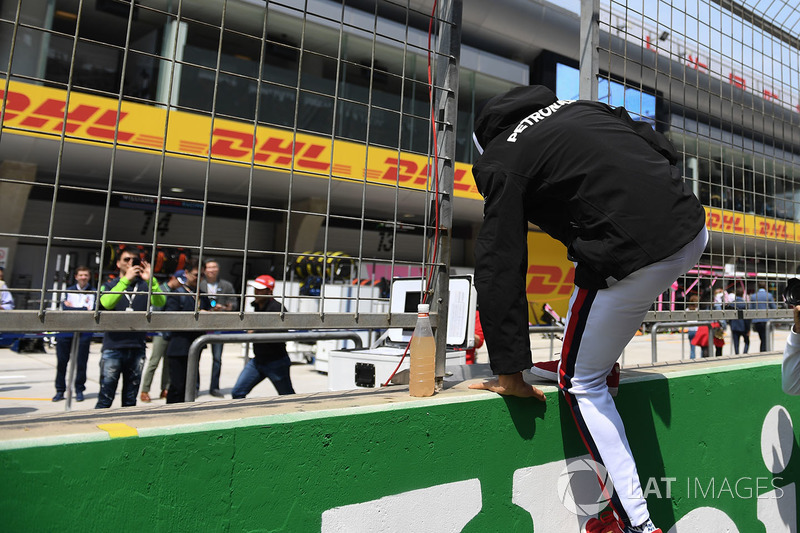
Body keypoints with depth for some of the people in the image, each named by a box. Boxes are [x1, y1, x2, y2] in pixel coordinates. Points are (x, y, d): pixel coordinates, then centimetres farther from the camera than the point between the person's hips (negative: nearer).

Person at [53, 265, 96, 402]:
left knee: (81, 361, 1)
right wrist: (83, 309, -10)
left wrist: (72, 307, -7)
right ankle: (60, 391, 15)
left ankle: (79, 390, 13)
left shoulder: (93, 292, 7)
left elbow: (92, 310, -5)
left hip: (84, 331, -2)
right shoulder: (69, 290, 14)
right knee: (61, 360, 4)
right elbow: (64, 308, 1)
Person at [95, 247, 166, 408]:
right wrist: (126, 279, -23)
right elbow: (107, 303, -15)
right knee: (105, 399, -1)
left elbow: (160, 302, -9)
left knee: (130, 400, 12)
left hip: (137, 349, 2)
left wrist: (151, 280, -24)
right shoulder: (109, 285, 7)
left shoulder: (145, 285, 9)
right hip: (113, 348, -2)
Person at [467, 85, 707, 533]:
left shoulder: (504, 160, 3)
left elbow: (500, 271, -2)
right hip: (695, 231, 8)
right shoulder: (581, 106, 23)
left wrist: (510, 373, 1)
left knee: (581, 382, 11)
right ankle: (606, 352, 37)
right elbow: (666, 150, 22)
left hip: (632, 260, -7)